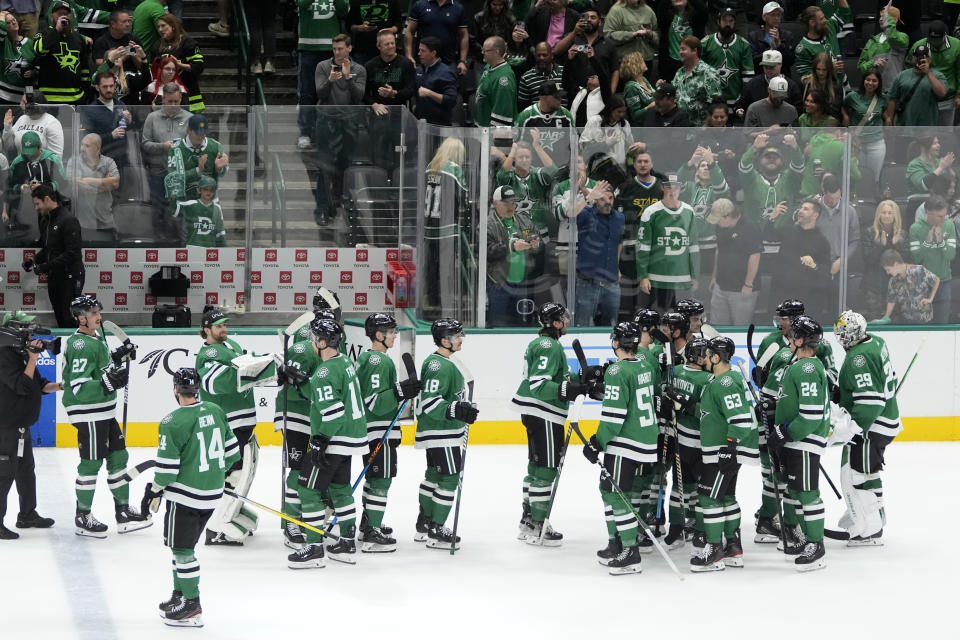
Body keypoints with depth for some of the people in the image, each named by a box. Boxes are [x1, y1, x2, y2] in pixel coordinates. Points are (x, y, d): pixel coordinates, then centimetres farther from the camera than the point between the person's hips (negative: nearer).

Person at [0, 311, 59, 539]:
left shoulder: (21, 354, 13)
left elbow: (39, 384, 19)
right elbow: (22, 386, -26)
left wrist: (59, 386, 3)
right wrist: (33, 358, -23)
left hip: (21, 426, 10)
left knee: (26, 470, 20)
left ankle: (28, 515, 33)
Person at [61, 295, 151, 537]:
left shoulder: (98, 336, 10)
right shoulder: (80, 346, -20)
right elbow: (78, 387, -25)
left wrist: (118, 357, 10)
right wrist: (107, 382, -33)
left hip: (104, 412, 10)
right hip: (87, 413, -10)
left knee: (118, 457, 12)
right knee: (91, 462, -4)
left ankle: (123, 512, 20)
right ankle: (83, 518, 6)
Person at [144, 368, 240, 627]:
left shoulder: (173, 422, -18)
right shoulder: (215, 412, 3)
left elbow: (167, 466, -16)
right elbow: (231, 450, 11)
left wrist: (154, 489, 0)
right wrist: (223, 472, 29)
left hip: (185, 494, -7)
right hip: (212, 494, 7)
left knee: (181, 548, 0)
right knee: (184, 546, 19)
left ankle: (192, 607, 0)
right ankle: (180, 595, 26)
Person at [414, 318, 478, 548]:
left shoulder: (441, 362, 14)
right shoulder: (439, 366, -20)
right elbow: (430, 402, -27)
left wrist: (465, 409, 33)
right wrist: (456, 410, -35)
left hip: (438, 432, 11)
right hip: (441, 435, -11)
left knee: (434, 475, 17)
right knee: (449, 478, -8)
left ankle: (424, 525, 26)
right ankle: (435, 532, -5)